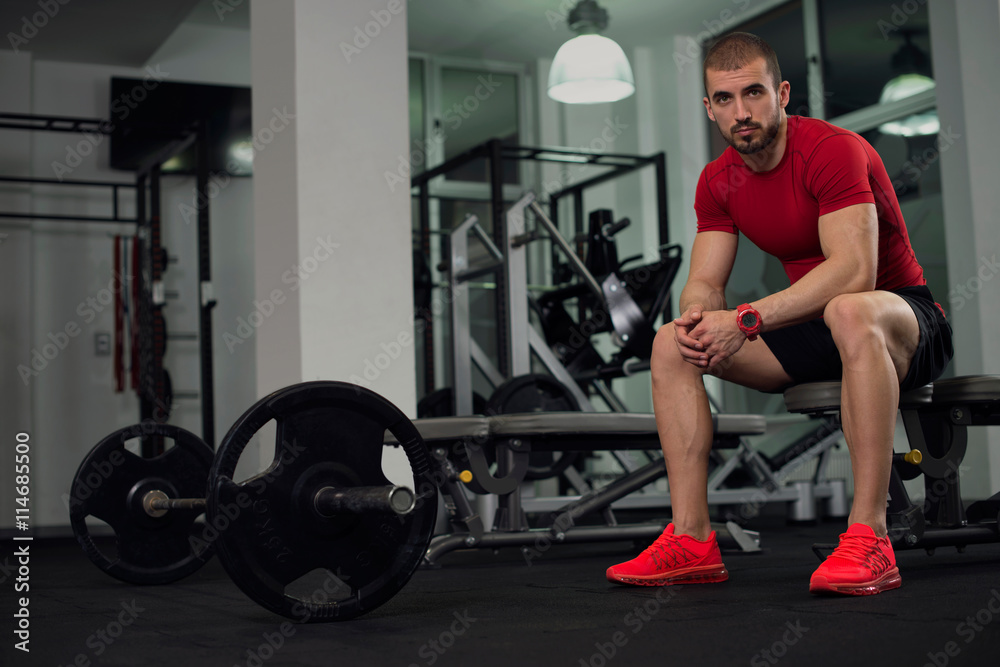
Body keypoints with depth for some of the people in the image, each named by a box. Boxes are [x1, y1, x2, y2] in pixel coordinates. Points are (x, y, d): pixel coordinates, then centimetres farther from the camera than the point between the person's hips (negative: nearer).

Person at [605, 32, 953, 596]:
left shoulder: (833, 149, -20)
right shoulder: (718, 181, 3)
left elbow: (854, 271, -31)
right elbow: (705, 281, 1)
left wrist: (746, 320, -35)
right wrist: (697, 315, -24)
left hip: (908, 322, -7)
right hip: (814, 328, 7)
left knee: (850, 312, -43)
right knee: (672, 345, -8)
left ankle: (869, 538, -39)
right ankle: (692, 539, -12)